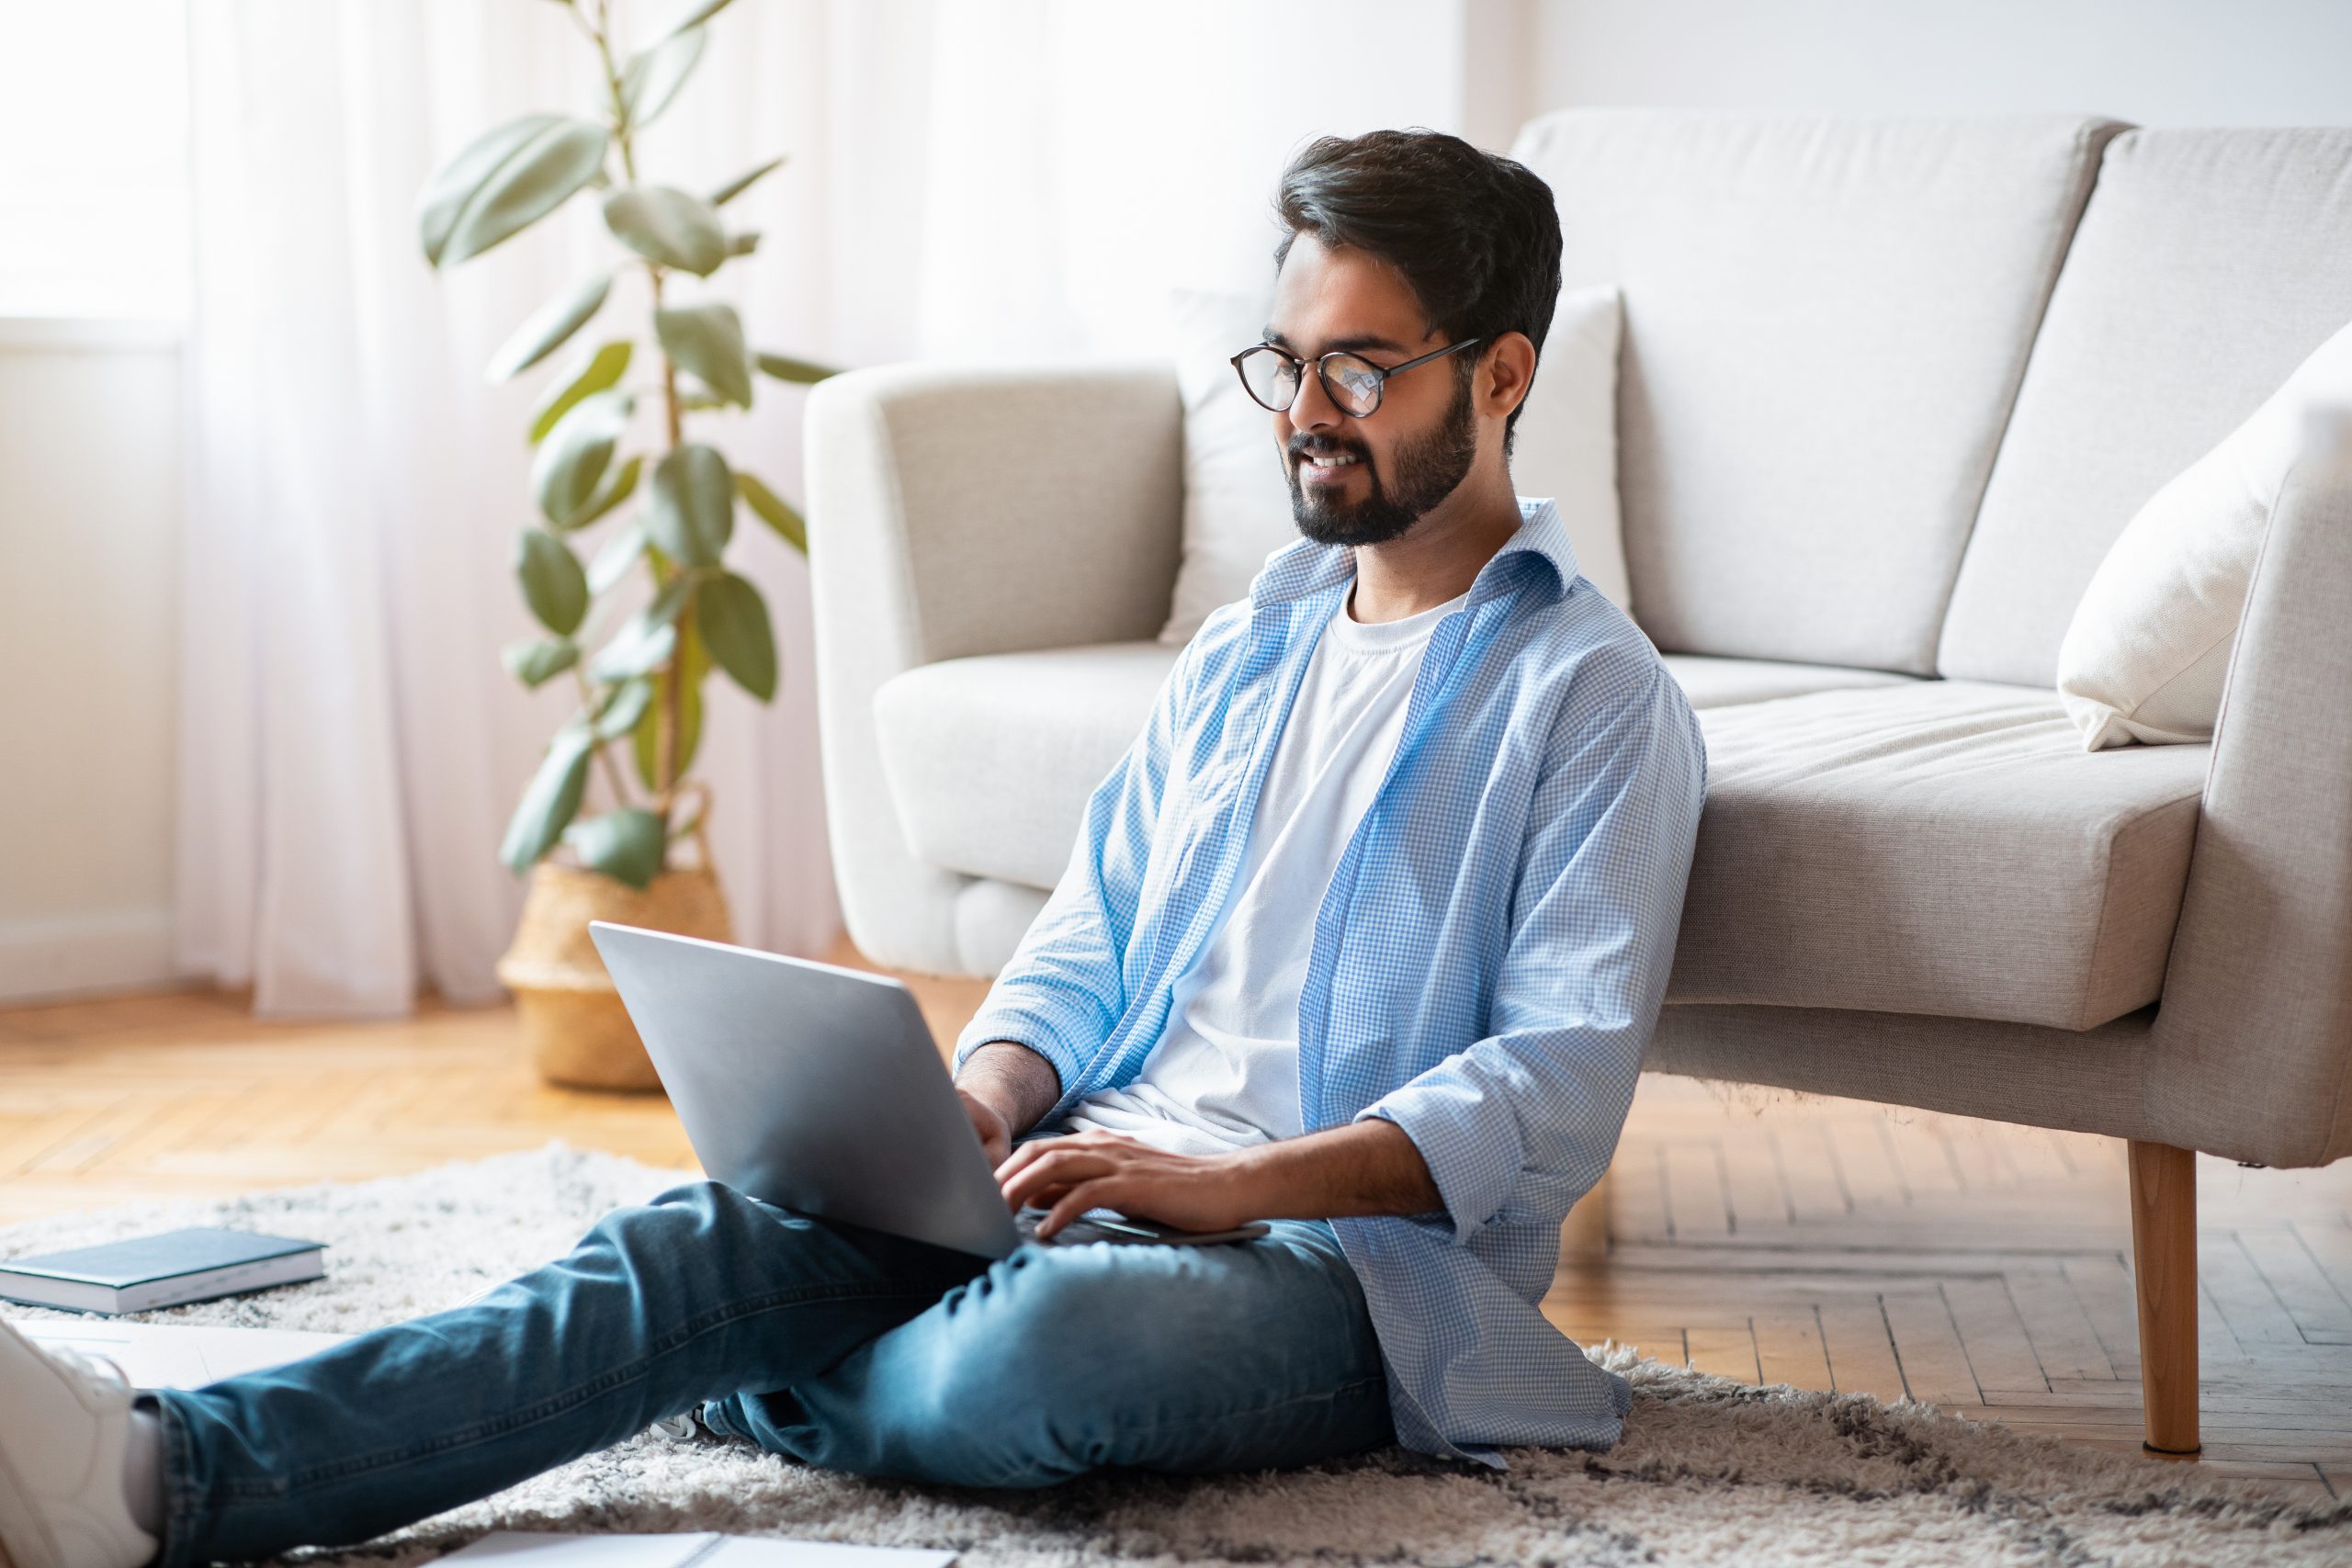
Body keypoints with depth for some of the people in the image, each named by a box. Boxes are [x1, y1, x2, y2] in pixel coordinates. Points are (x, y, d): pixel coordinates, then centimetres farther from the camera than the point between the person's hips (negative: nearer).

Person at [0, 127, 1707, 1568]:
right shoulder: (1243, 651, 23)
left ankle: (751, 1399, -9)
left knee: (1033, 1352, -39)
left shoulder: (1597, 697, -1)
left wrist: (1238, 1181, -22)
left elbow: (1560, 1093, -10)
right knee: (717, 1234, -21)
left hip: (1361, 1246, -6)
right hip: (1092, 1177, 6)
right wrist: (983, 1097, -3)